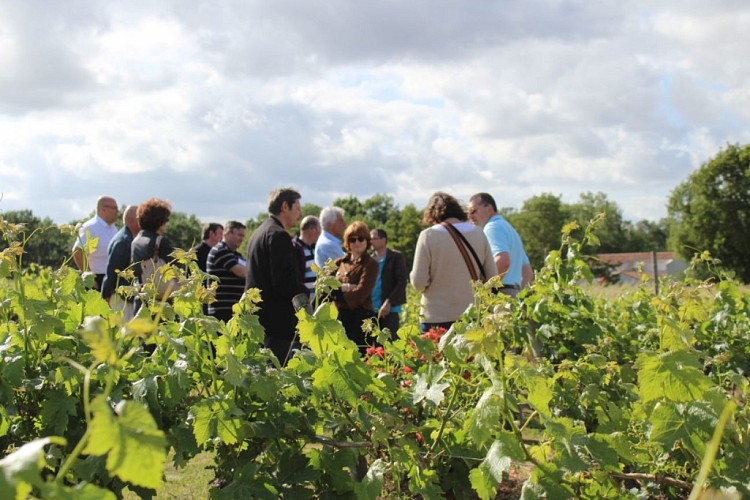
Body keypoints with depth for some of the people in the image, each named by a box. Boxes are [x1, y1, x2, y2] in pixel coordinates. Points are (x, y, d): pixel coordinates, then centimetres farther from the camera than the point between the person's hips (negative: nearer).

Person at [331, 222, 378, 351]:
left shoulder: (370, 264, -4)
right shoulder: (339, 263, 13)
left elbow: (359, 295, -13)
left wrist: (335, 292, -5)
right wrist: (344, 287, -12)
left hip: (360, 319, -5)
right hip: (340, 318, 5)